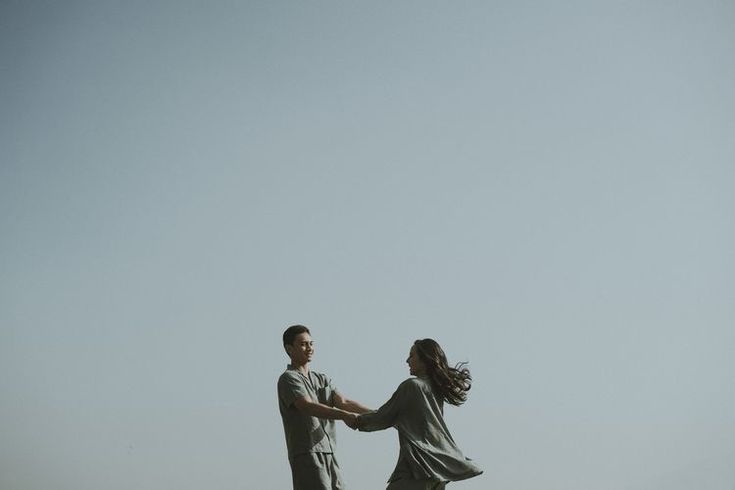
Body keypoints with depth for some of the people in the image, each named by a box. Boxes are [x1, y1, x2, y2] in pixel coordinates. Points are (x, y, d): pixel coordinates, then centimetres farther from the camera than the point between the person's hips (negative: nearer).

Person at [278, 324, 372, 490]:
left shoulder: (322, 379, 19)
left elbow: (343, 402, 5)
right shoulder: (288, 379, -5)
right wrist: (345, 415, -36)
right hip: (307, 456, -7)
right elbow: (308, 407, -22)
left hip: (328, 455, 7)